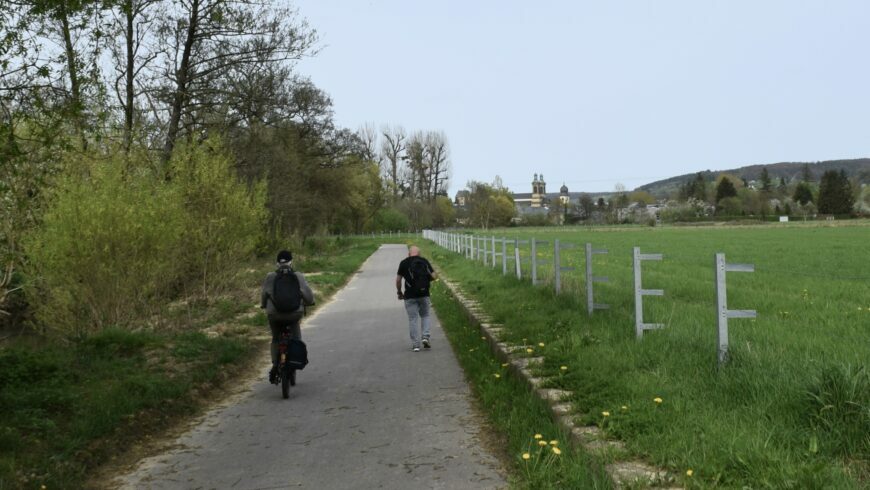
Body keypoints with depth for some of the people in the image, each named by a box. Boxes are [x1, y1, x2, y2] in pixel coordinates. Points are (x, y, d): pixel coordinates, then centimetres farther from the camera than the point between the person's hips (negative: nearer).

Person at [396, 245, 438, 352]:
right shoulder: (425, 261, 3)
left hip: (410, 296, -1)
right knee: (425, 316, 19)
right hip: (424, 294, 1)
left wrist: (399, 292, 13)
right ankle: (425, 336, 0)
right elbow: (434, 276, 0)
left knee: (413, 319, 4)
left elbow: (398, 280, -1)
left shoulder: (404, 263, -1)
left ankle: (415, 344, 3)